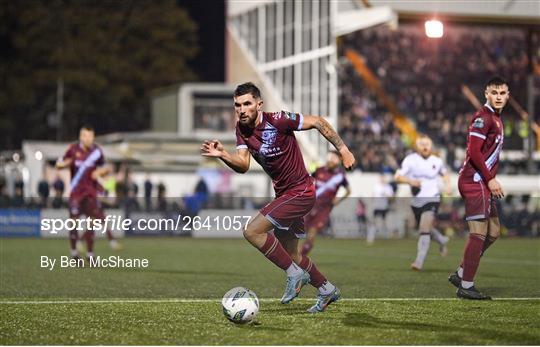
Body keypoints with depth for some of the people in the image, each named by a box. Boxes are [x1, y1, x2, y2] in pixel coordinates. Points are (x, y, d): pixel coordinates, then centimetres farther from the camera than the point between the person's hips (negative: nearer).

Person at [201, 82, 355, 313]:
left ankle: (295, 274, -7)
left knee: (252, 231, -19)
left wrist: (343, 150, -12)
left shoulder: (277, 120, -20)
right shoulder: (242, 129, 0)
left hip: (300, 192, -9)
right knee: (291, 255, 17)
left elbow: (318, 122, -12)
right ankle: (326, 290, 36)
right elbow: (243, 165, -10)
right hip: (284, 193, 9)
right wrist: (222, 155, -29)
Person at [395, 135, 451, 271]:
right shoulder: (410, 160, -5)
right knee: (424, 229, 18)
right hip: (416, 201, 2)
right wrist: (410, 181, -27)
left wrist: (447, 185, 5)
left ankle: (419, 261, -22)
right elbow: (398, 177, -10)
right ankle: (442, 241, 50)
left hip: (432, 199, -2)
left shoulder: (437, 161, 2)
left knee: (425, 229, -20)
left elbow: (445, 174, 23)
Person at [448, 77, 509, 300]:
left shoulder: (495, 118, 18)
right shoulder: (483, 117, -13)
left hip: (483, 183, 10)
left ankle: (460, 275, 18)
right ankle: (466, 286, -6)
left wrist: (492, 181, 14)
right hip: (475, 181, -10)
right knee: (479, 234, -10)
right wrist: (490, 180, -18)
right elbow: (474, 151, -20)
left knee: (493, 231, 13)